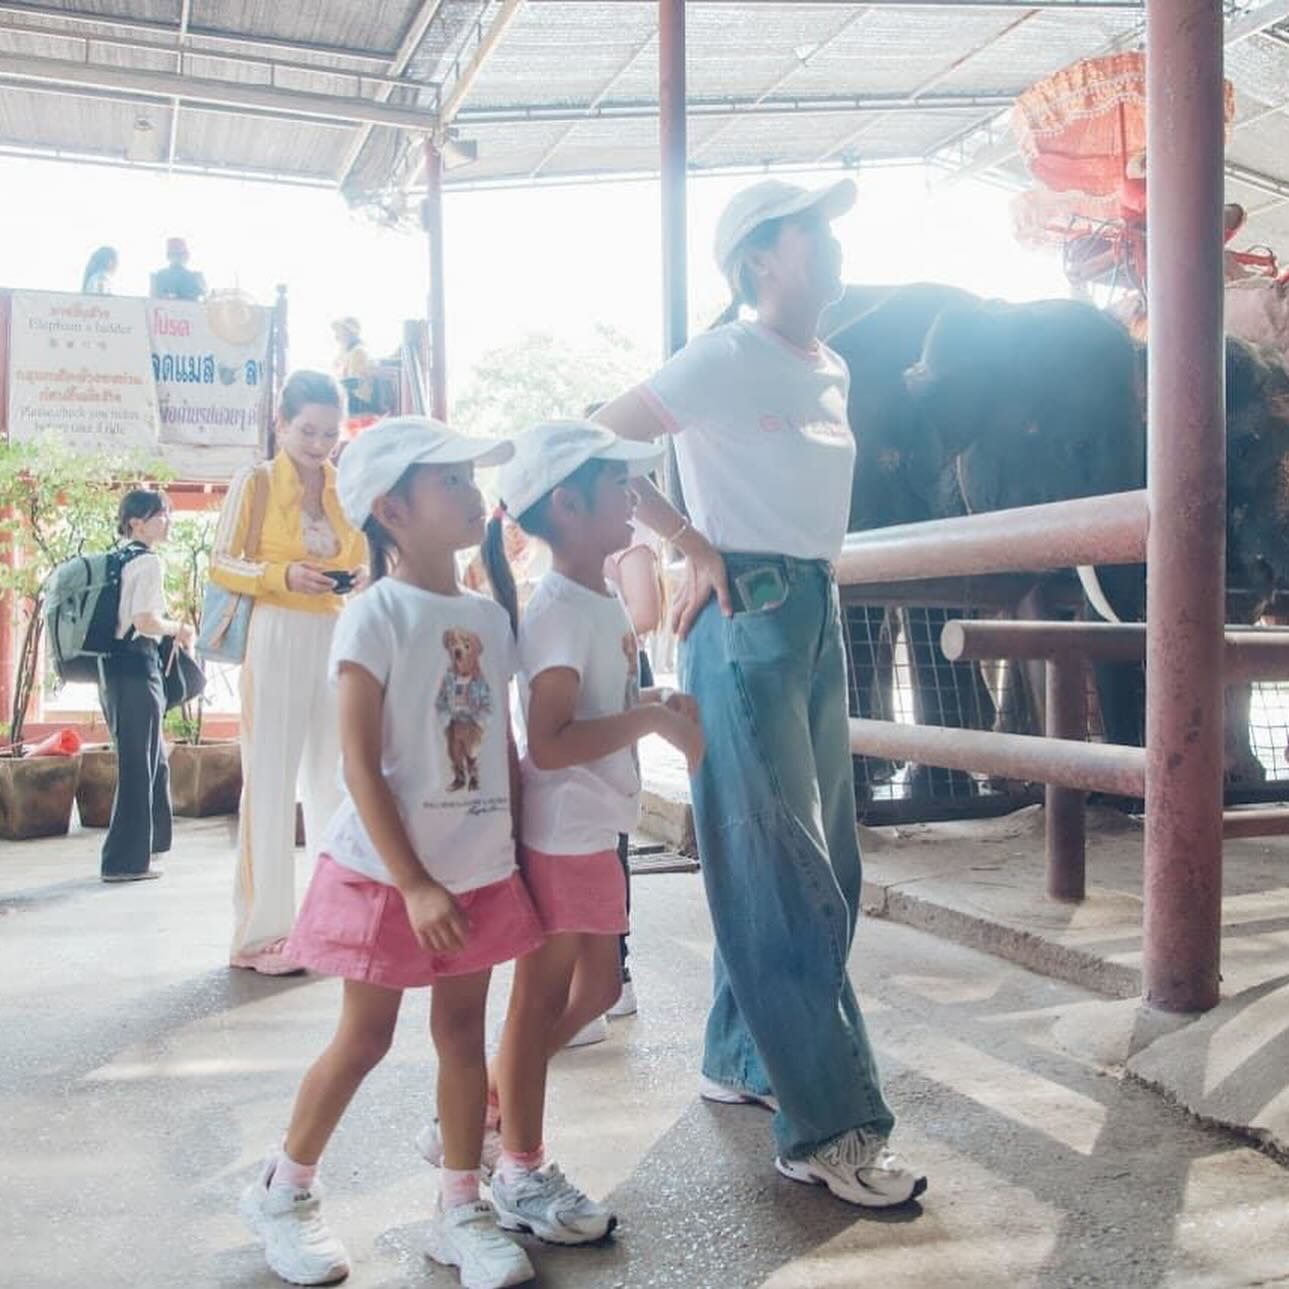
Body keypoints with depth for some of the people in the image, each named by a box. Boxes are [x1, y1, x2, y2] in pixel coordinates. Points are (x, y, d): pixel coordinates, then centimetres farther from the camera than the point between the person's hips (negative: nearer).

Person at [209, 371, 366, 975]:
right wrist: (283, 575, -18)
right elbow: (220, 563, -2)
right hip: (277, 640, -4)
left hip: (338, 641, 5)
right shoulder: (255, 483, 0)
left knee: (336, 780, 9)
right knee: (271, 782, -2)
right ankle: (262, 931, 4)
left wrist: (359, 577, -4)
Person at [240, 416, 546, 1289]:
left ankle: (462, 1209, 25)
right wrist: (413, 884, -19)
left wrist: (523, 847, 8)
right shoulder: (376, 616, -14)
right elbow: (361, 766, -17)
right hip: (389, 872, -5)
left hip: (480, 870, 5)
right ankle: (282, 1191, 28)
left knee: (464, 1029, 11)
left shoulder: (489, 618, 5)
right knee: (366, 1036, 7)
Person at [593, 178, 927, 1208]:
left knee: (824, 864, 13)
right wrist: (697, 546, -13)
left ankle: (743, 1059, 29)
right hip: (747, 618, -9)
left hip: (819, 615, 9)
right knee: (782, 872, -8)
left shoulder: (831, 371, 15)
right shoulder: (724, 359, -9)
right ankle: (830, 1127, -2)